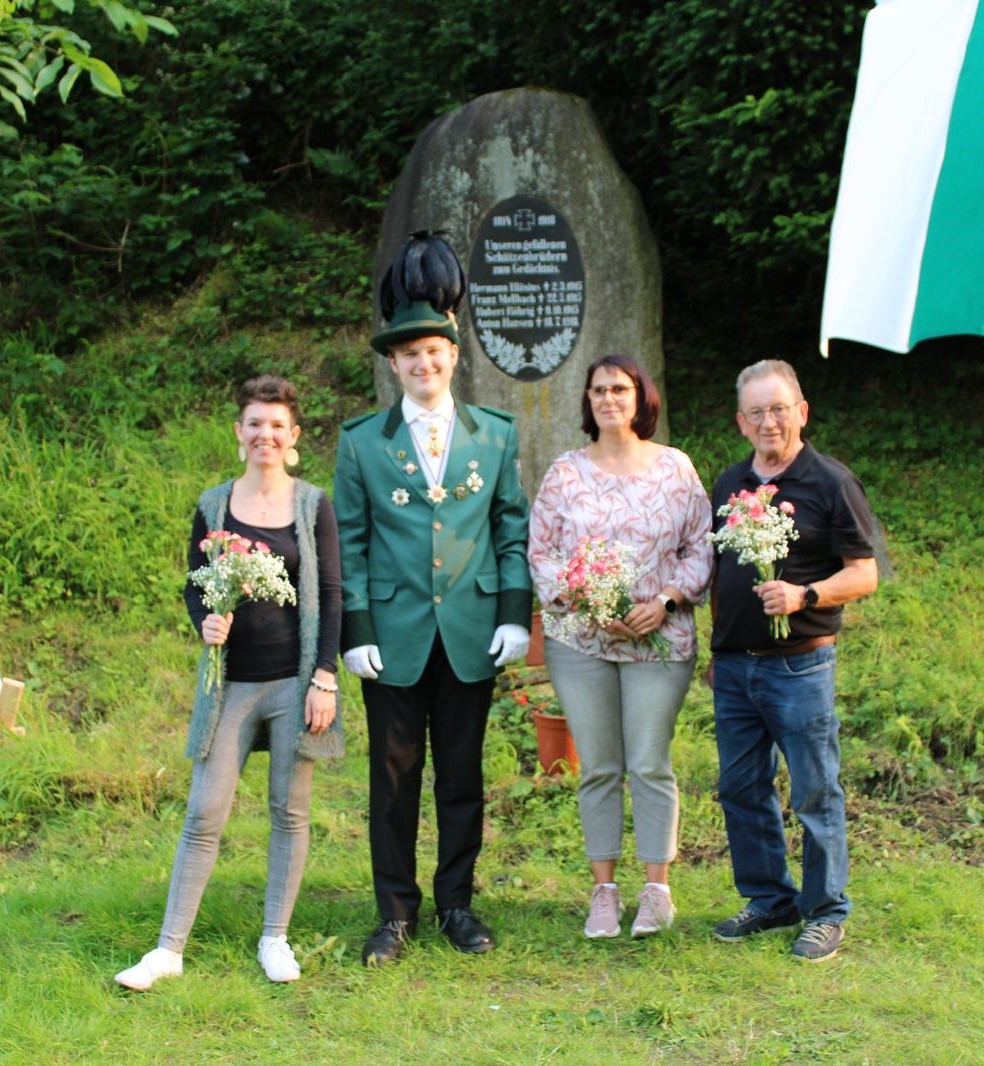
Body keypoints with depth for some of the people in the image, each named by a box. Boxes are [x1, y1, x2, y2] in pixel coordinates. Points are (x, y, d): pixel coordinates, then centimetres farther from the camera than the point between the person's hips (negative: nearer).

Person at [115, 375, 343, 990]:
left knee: (290, 811, 5)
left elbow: (331, 594, 0)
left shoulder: (313, 505, 1)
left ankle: (275, 939, 18)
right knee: (204, 814, -1)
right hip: (231, 680, 1)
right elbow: (195, 587, 11)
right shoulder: (214, 506, 6)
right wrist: (206, 621, -12)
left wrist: (325, 679, -6)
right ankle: (170, 949, 5)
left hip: (296, 678, -1)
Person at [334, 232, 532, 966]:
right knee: (395, 775, 5)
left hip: (471, 632, 1)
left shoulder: (496, 436, 6)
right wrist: (356, 630, -5)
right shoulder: (362, 443, 2)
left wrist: (516, 614, -1)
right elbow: (349, 542, 2)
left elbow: (513, 528, 8)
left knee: (463, 773, 8)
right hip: (394, 633, -1)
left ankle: (457, 903, 21)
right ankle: (396, 911, 16)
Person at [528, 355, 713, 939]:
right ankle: (605, 890, 13)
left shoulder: (676, 469, 4)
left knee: (651, 764, 0)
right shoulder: (565, 473, 5)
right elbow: (540, 552, 4)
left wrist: (666, 599, -10)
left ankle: (658, 890, 11)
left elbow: (702, 546, 6)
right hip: (579, 638, 1)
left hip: (660, 638, -1)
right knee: (597, 768, 4)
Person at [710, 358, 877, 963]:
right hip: (734, 664, 6)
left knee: (815, 792, 1)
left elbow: (864, 574, -8)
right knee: (742, 789, 11)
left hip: (801, 663, -6)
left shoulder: (830, 482, -6)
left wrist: (804, 596, -23)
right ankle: (769, 901, 24)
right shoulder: (729, 485, 12)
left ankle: (825, 913, 12)